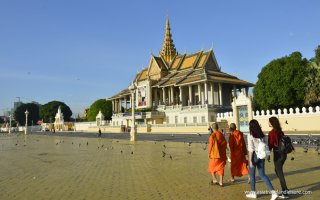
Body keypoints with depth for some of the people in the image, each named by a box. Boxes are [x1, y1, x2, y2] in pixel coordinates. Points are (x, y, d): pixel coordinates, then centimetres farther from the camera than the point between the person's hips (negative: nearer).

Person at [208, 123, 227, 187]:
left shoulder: (212, 136, -14)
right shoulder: (221, 135, 3)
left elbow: (211, 145, -14)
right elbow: (225, 143, 7)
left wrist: (209, 153, -2)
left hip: (215, 154, -5)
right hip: (222, 154, 5)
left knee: (212, 167, 14)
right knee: (221, 168, 11)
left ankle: (214, 180, 11)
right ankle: (221, 182, 13)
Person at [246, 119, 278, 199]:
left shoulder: (250, 135, -14)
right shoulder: (262, 135, 4)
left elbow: (251, 149, -16)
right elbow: (266, 146, 7)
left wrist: (250, 160, -11)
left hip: (254, 155, -6)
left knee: (252, 175, 12)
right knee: (262, 175, 14)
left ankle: (253, 193, 23)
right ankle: (273, 192, 4)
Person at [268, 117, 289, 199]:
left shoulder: (272, 132, -14)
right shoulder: (280, 131, 7)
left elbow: (270, 144, -12)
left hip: (277, 153, -8)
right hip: (283, 153, 8)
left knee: (280, 172, 2)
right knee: (277, 170, 22)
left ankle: (285, 192, 6)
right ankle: (284, 188, 28)